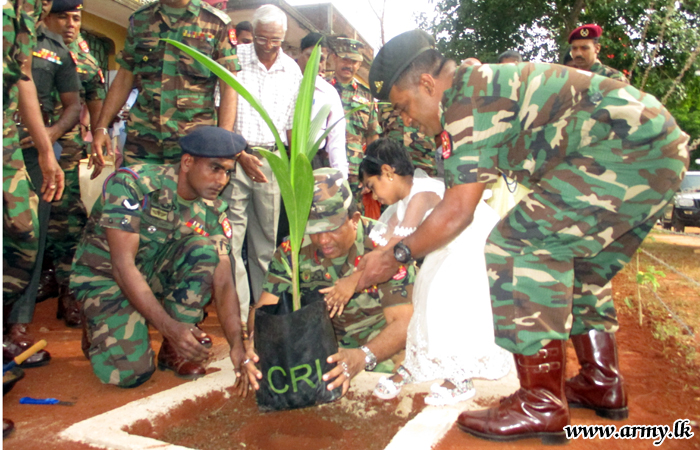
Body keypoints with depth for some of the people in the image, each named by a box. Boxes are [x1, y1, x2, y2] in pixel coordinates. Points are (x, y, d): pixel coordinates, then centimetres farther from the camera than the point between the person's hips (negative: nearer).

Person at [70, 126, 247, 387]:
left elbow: (223, 284, -15)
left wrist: (237, 344, -30)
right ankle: (99, 330, 11)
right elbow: (123, 266, -29)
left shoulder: (213, 212, -9)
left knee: (203, 248, -25)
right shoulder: (132, 184, -23)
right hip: (105, 275, -4)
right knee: (130, 371, -24)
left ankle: (175, 350, -12)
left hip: (155, 273, 4)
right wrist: (169, 326, -38)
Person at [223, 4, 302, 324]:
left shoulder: (292, 71, 9)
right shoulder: (235, 59, -1)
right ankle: (237, 315, 4)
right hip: (234, 155, -2)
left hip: (272, 159, 3)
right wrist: (240, 155, -10)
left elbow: (292, 123, 13)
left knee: (267, 238, 7)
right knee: (231, 238, -5)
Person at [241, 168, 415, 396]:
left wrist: (363, 356, -39)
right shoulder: (293, 250, -5)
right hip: (319, 351, 4)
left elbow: (404, 322, -21)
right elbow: (264, 308, -8)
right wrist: (254, 342, -31)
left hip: (381, 352, -3)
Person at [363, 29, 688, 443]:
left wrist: (396, 256, -4)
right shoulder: (487, 84, 16)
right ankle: (602, 385, 28)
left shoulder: (470, 97, -14)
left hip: (628, 149, -11)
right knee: (577, 267, 19)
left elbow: (459, 211, -15)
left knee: (519, 245, -15)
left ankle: (542, 406, -8)